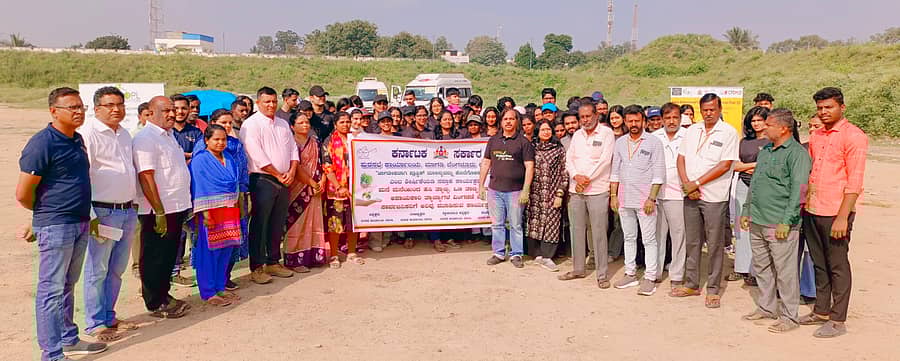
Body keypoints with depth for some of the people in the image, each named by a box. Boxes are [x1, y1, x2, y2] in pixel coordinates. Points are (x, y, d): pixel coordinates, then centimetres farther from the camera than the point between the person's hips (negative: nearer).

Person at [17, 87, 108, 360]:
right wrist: (47, 212, 2)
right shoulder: (42, 143, -16)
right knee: (52, 289, 0)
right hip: (55, 226, -8)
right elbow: (23, 194, -15)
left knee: (67, 285, 18)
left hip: (81, 224, 8)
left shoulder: (78, 140, 9)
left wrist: (87, 216, 15)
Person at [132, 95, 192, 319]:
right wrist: (159, 212, -23)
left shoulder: (168, 135, 15)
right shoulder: (145, 138, -14)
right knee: (155, 257, 3)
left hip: (176, 207, 9)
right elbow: (146, 177, -20)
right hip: (157, 210, -9)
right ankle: (155, 304, 13)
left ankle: (163, 295, 30)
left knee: (169, 255, 17)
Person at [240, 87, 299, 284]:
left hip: (284, 182, 7)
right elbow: (258, 156, -14)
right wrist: (278, 175, -11)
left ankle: (273, 262, 23)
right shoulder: (251, 124, -6)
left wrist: (292, 171, -2)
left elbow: (293, 149, 15)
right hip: (262, 181, -7)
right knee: (259, 225, -3)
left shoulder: (283, 124, 16)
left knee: (278, 224, 12)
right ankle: (256, 268, 3)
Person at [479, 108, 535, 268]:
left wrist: (526, 190, -11)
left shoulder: (523, 142, 0)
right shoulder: (493, 140, 11)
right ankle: (498, 253, 20)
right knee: (497, 224, 9)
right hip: (494, 189, 3)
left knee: (515, 225, 4)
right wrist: (481, 185, 9)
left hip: (515, 190, -3)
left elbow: (529, 167, -4)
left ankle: (516, 254, 15)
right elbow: (486, 163, 14)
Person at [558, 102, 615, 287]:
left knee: (598, 232, -4)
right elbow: (569, 158, 9)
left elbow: (605, 160, -11)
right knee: (576, 230, 10)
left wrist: (587, 178, -13)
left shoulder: (606, 133, -2)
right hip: (575, 190, 6)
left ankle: (602, 274, 3)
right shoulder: (577, 135, 14)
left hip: (597, 190, -6)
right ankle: (578, 269, 22)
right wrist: (577, 176, -9)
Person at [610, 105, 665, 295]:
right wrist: (613, 195, 6)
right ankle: (630, 274, 22)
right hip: (624, 199, 5)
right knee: (629, 238, 13)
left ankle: (649, 278, 4)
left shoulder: (654, 142, -4)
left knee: (649, 240, -1)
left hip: (644, 200, -5)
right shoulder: (620, 143, 10)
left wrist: (651, 198, -13)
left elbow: (659, 173, -7)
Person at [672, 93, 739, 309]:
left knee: (715, 245, 3)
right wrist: (686, 184, -7)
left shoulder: (728, 132, -5)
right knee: (691, 242, 12)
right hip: (690, 195, 5)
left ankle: (713, 289, 12)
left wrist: (697, 183, -13)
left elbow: (725, 165, -12)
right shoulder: (692, 130, 11)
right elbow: (681, 158, 8)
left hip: (714, 197, -5)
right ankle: (692, 284, 23)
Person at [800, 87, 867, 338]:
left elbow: (854, 182, -13)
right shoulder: (816, 136, 13)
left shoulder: (853, 136, -9)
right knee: (819, 264, 15)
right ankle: (821, 311, 27)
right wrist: (804, 204, 12)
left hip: (835, 213, -7)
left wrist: (843, 217, -18)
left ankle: (838, 321, 12)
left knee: (837, 266, 3)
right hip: (811, 211, 7)